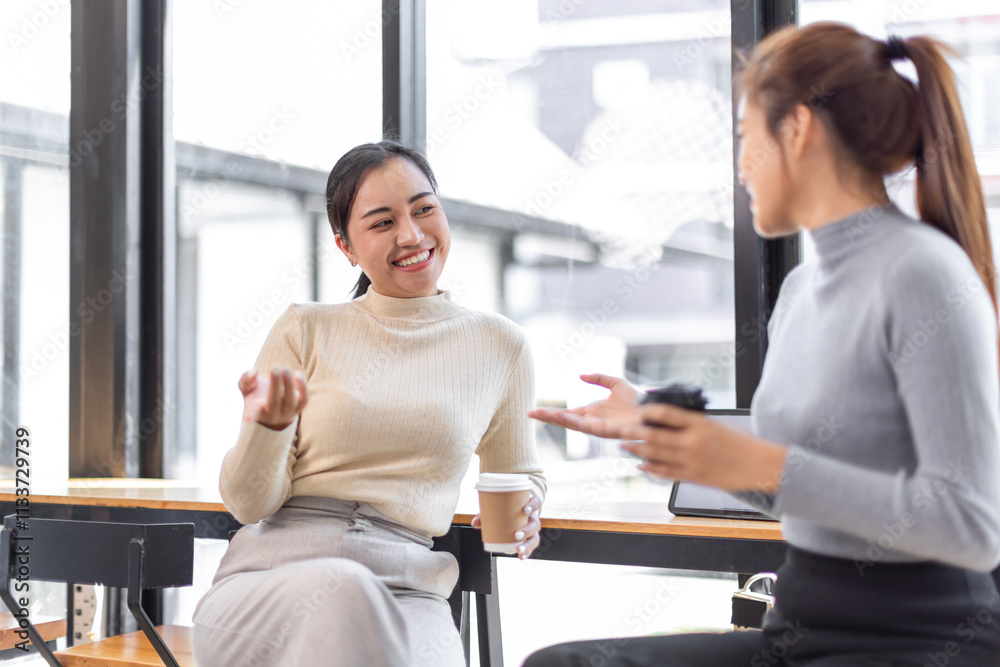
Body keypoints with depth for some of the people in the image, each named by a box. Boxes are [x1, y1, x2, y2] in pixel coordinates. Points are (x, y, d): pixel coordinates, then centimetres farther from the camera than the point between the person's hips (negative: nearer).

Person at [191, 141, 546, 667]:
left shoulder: (499, 347, 13)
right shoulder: (306, 329, 9)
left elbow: (519, 476, 29)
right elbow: (249, 503, 5)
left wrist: (519, 518, 5)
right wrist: (268, 425, -16)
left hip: (406, 590, 0)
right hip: (270, 577, 0)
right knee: (338, 587, -38)